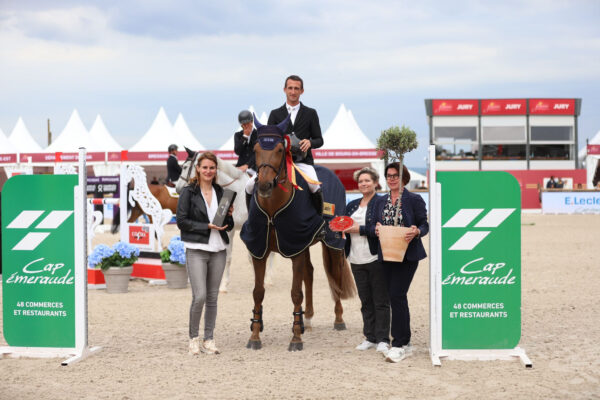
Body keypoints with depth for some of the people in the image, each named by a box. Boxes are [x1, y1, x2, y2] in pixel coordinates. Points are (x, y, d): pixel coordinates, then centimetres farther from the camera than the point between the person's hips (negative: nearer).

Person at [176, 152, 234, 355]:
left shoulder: (221, 192, 12)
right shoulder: (189, 192, -2)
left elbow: (229, 226, 16)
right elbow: (182, 221, -8)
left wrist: (229, 215, -5)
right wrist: (207, 226, -14)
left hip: (218, 249, 5)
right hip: (196, 249, -4)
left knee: (212, 297, 7)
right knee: (199, 296, -10)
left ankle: (209, 339, 15)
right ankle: (193, 338, 7)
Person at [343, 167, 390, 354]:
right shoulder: (352, 205, 16)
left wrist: (359, 229, -17)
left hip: (376, 259, -7)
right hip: (357, 260, 7)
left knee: (380, 301, -2)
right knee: (365, 301, 11)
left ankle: (382, 339, 2)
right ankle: (370, 338, 18)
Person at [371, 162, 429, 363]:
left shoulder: (414, 200, -2)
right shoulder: (381, 202, 13)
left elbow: (425, 225, -2)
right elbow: (374, 225, 13)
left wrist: (416, 232, -23)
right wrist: (376, 229, -10)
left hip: (407, 254, -6)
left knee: (396, 295, -14)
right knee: (397, 297, 10)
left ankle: (399, 345, -10)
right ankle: (406, 343, 19)